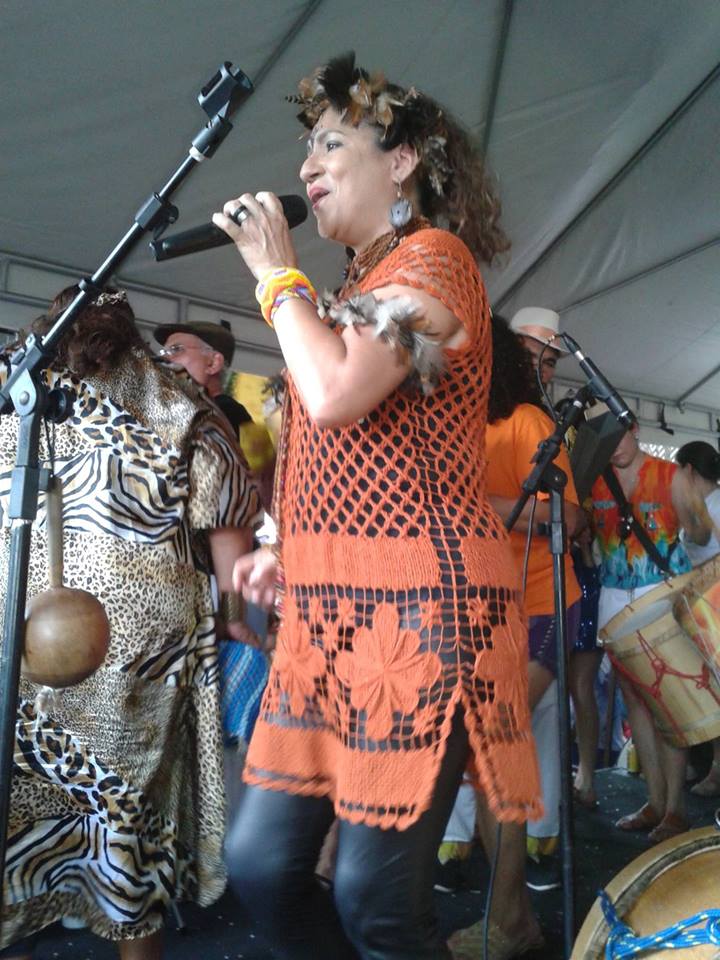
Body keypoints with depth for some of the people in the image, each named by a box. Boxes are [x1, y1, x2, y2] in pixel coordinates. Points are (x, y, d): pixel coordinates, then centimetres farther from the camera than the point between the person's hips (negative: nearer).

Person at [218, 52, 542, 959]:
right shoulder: (363, 286, 23)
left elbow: (334, 395, -20)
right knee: (259, 861, 8)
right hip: (334, 606, 9)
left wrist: (277, 273, -4)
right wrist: (291, 552, 15)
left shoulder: (433, 256, -3)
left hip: (417, 603, -9)